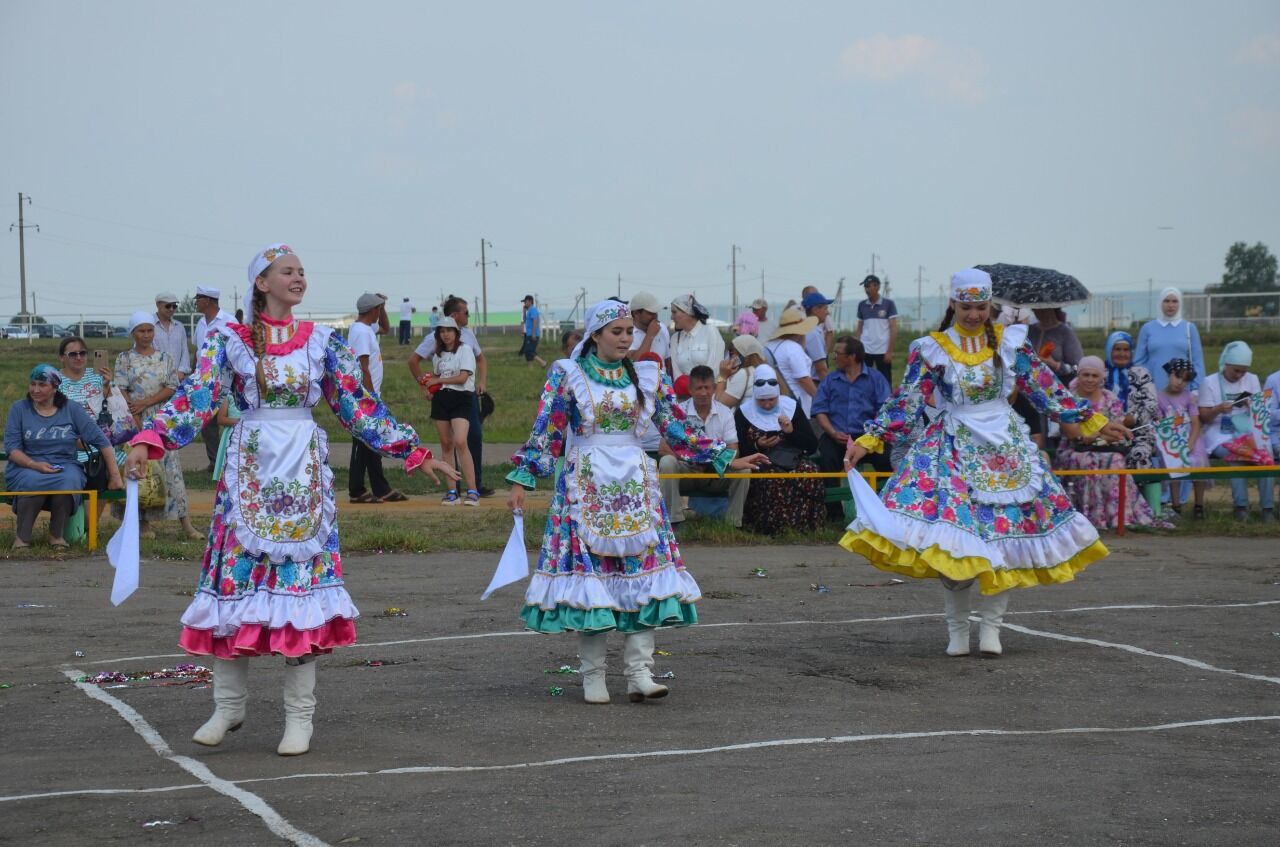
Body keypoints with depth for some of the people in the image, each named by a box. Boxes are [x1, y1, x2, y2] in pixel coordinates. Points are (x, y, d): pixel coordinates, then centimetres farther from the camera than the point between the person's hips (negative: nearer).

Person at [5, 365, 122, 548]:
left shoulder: (72, 410, 5)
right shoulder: (19, 409, 5)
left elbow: (101, 440, 4)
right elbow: (11, 447, -2)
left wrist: (115, 476, -3)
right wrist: (34, 465, -20)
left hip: (65, 466, 1)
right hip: (27, 468, -1)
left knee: (69, 480, -35)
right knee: (32, 481, -37)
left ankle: (57, 534, -14)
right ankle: (22, 536, -15)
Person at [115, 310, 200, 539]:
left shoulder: (165, 358, 9)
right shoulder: (124, 359, 4)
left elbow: (172, 388, 0)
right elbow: (122, 391, -3)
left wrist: (145, 402, -13)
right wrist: (137, 423, -12)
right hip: (134, 421, -1)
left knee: (169, 466, -3)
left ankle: (185, 522, -5)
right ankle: (143, 522, 6)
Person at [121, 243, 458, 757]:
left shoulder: (323, 342, 6)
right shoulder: (230, 341, 1)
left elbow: (359, 407, 9)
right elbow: (196, 396, -8)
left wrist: (414, 451, 6)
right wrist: (150, 441, -23)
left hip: (305, 471, 1)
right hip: (249, 469, -1)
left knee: (302, 577, -1)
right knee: (237, 576, 0)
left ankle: (299, 716, 6)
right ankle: (228, 706, 15)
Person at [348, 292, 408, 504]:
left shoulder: (368, 328, 12)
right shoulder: (361, 332, -17)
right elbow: (363, 368, -21)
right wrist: (372, 396, -21)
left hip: (371, 397, 10)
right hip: (365, 397, -10)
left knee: (373, 444, 12)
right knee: (363, 444, -5)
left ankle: (381, 490, 17)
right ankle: (356, 492, -1)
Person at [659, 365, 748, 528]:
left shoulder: (725, 412, 2)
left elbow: (733, 450, -5)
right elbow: (664, 448, -14)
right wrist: (689, 458, -30)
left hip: (717, 472, 1)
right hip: (687, 471, -1)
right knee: (667, 462, -32)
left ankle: (734, 524, -14)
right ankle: (674, 520, -27)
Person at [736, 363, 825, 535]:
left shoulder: (792, 407, 11)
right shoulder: (743, 413, 7)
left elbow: (812, 445, 7)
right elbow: (739, 450, 4)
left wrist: (792, 431, -9)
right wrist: (757, 446, -14)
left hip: (792, 461, 2)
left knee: (810, 472, -32)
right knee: (774, 480, -37)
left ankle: (803, 524, -17)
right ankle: (774, 525, -21)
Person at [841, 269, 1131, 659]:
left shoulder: (1010, 342, 3)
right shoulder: (932, 349, -2)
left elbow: (1046, 389, 8)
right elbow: (905, 401, -3)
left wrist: (1093, 422, 8)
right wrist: (868, 441, -11)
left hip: (1006, 447, 2)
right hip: (954, 448, -2)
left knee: (1007, 529, -3)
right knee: (952, 540, -9)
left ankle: (991, 626, 8)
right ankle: (957, 629, 5)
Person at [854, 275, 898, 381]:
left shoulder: (888, 304, -2)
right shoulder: (862, 305, 9)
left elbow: (893, 329, -4)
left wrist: (890, 351, -10)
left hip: (883, 351, -4)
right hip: (864, 350, 4)